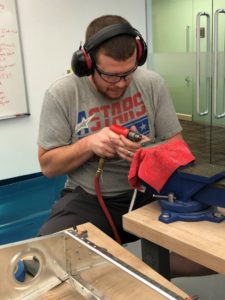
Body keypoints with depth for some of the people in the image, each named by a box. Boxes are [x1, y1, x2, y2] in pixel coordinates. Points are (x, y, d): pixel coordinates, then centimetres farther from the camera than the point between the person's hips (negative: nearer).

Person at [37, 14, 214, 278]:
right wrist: (88, 144, -21)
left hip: (147, 191, 2)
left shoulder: (152, 83, -3)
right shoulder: (61, 94, -8)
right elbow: (48, 165, -2)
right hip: (88, 198, -1)